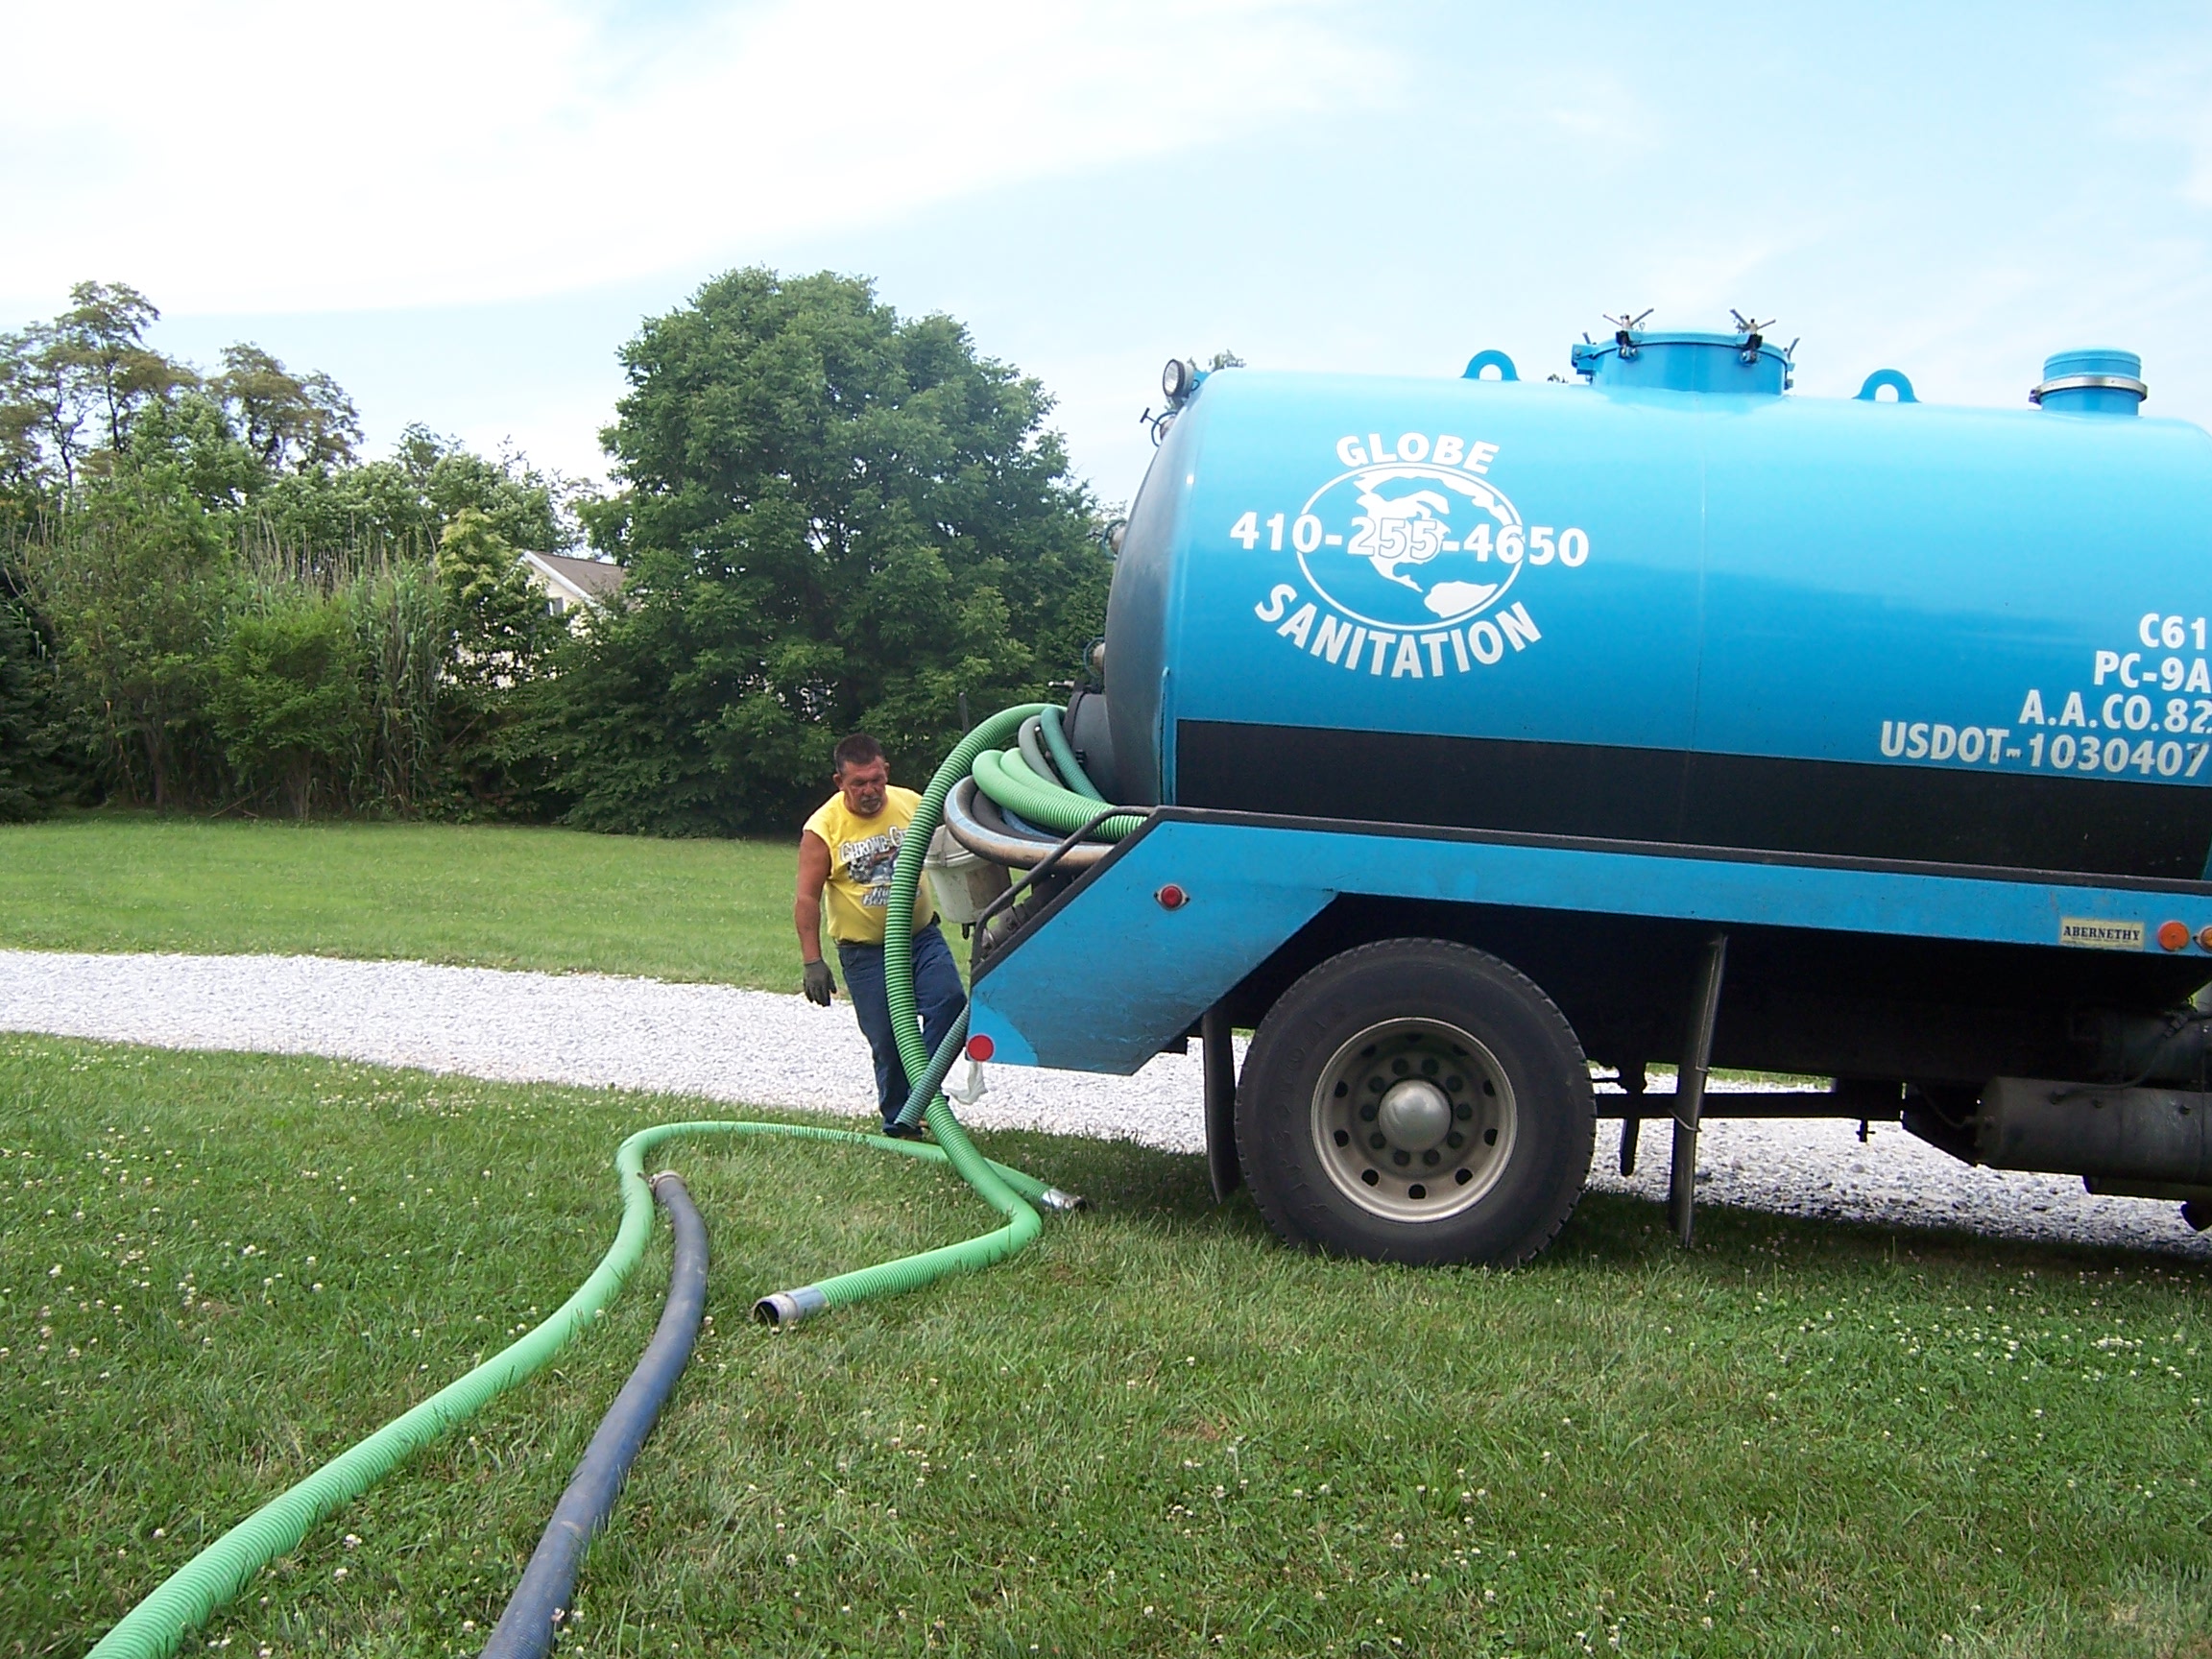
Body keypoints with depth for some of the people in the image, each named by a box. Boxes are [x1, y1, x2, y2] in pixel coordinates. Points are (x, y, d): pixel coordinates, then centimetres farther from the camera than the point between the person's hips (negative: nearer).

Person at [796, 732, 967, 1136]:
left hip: (921, 936, 2)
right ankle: (898, 1122, 15)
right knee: (887, 1041, 0)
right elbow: (807, 898, -11)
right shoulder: (823, 828, -10)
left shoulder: (914, 805, -2)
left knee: (949, 1000, -20)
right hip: (865, 951, -2)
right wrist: (812, 962, -17)